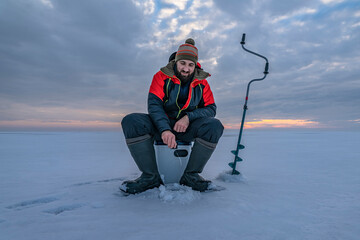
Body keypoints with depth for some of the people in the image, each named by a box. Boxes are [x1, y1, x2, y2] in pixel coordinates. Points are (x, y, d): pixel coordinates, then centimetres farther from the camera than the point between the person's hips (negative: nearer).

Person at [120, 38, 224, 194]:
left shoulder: (201, 82, 4)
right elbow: (154, 105, -14)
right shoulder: (162, 76, -2)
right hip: (162, 124, 0)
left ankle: (191, 175, -12)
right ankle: (150, 176, -16)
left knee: (214, 125, -28)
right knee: (131, 121, -26)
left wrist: (189, 117, -22)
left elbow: (211, 108, -2)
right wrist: (165, 129, -32)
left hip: (188, 128, 1)